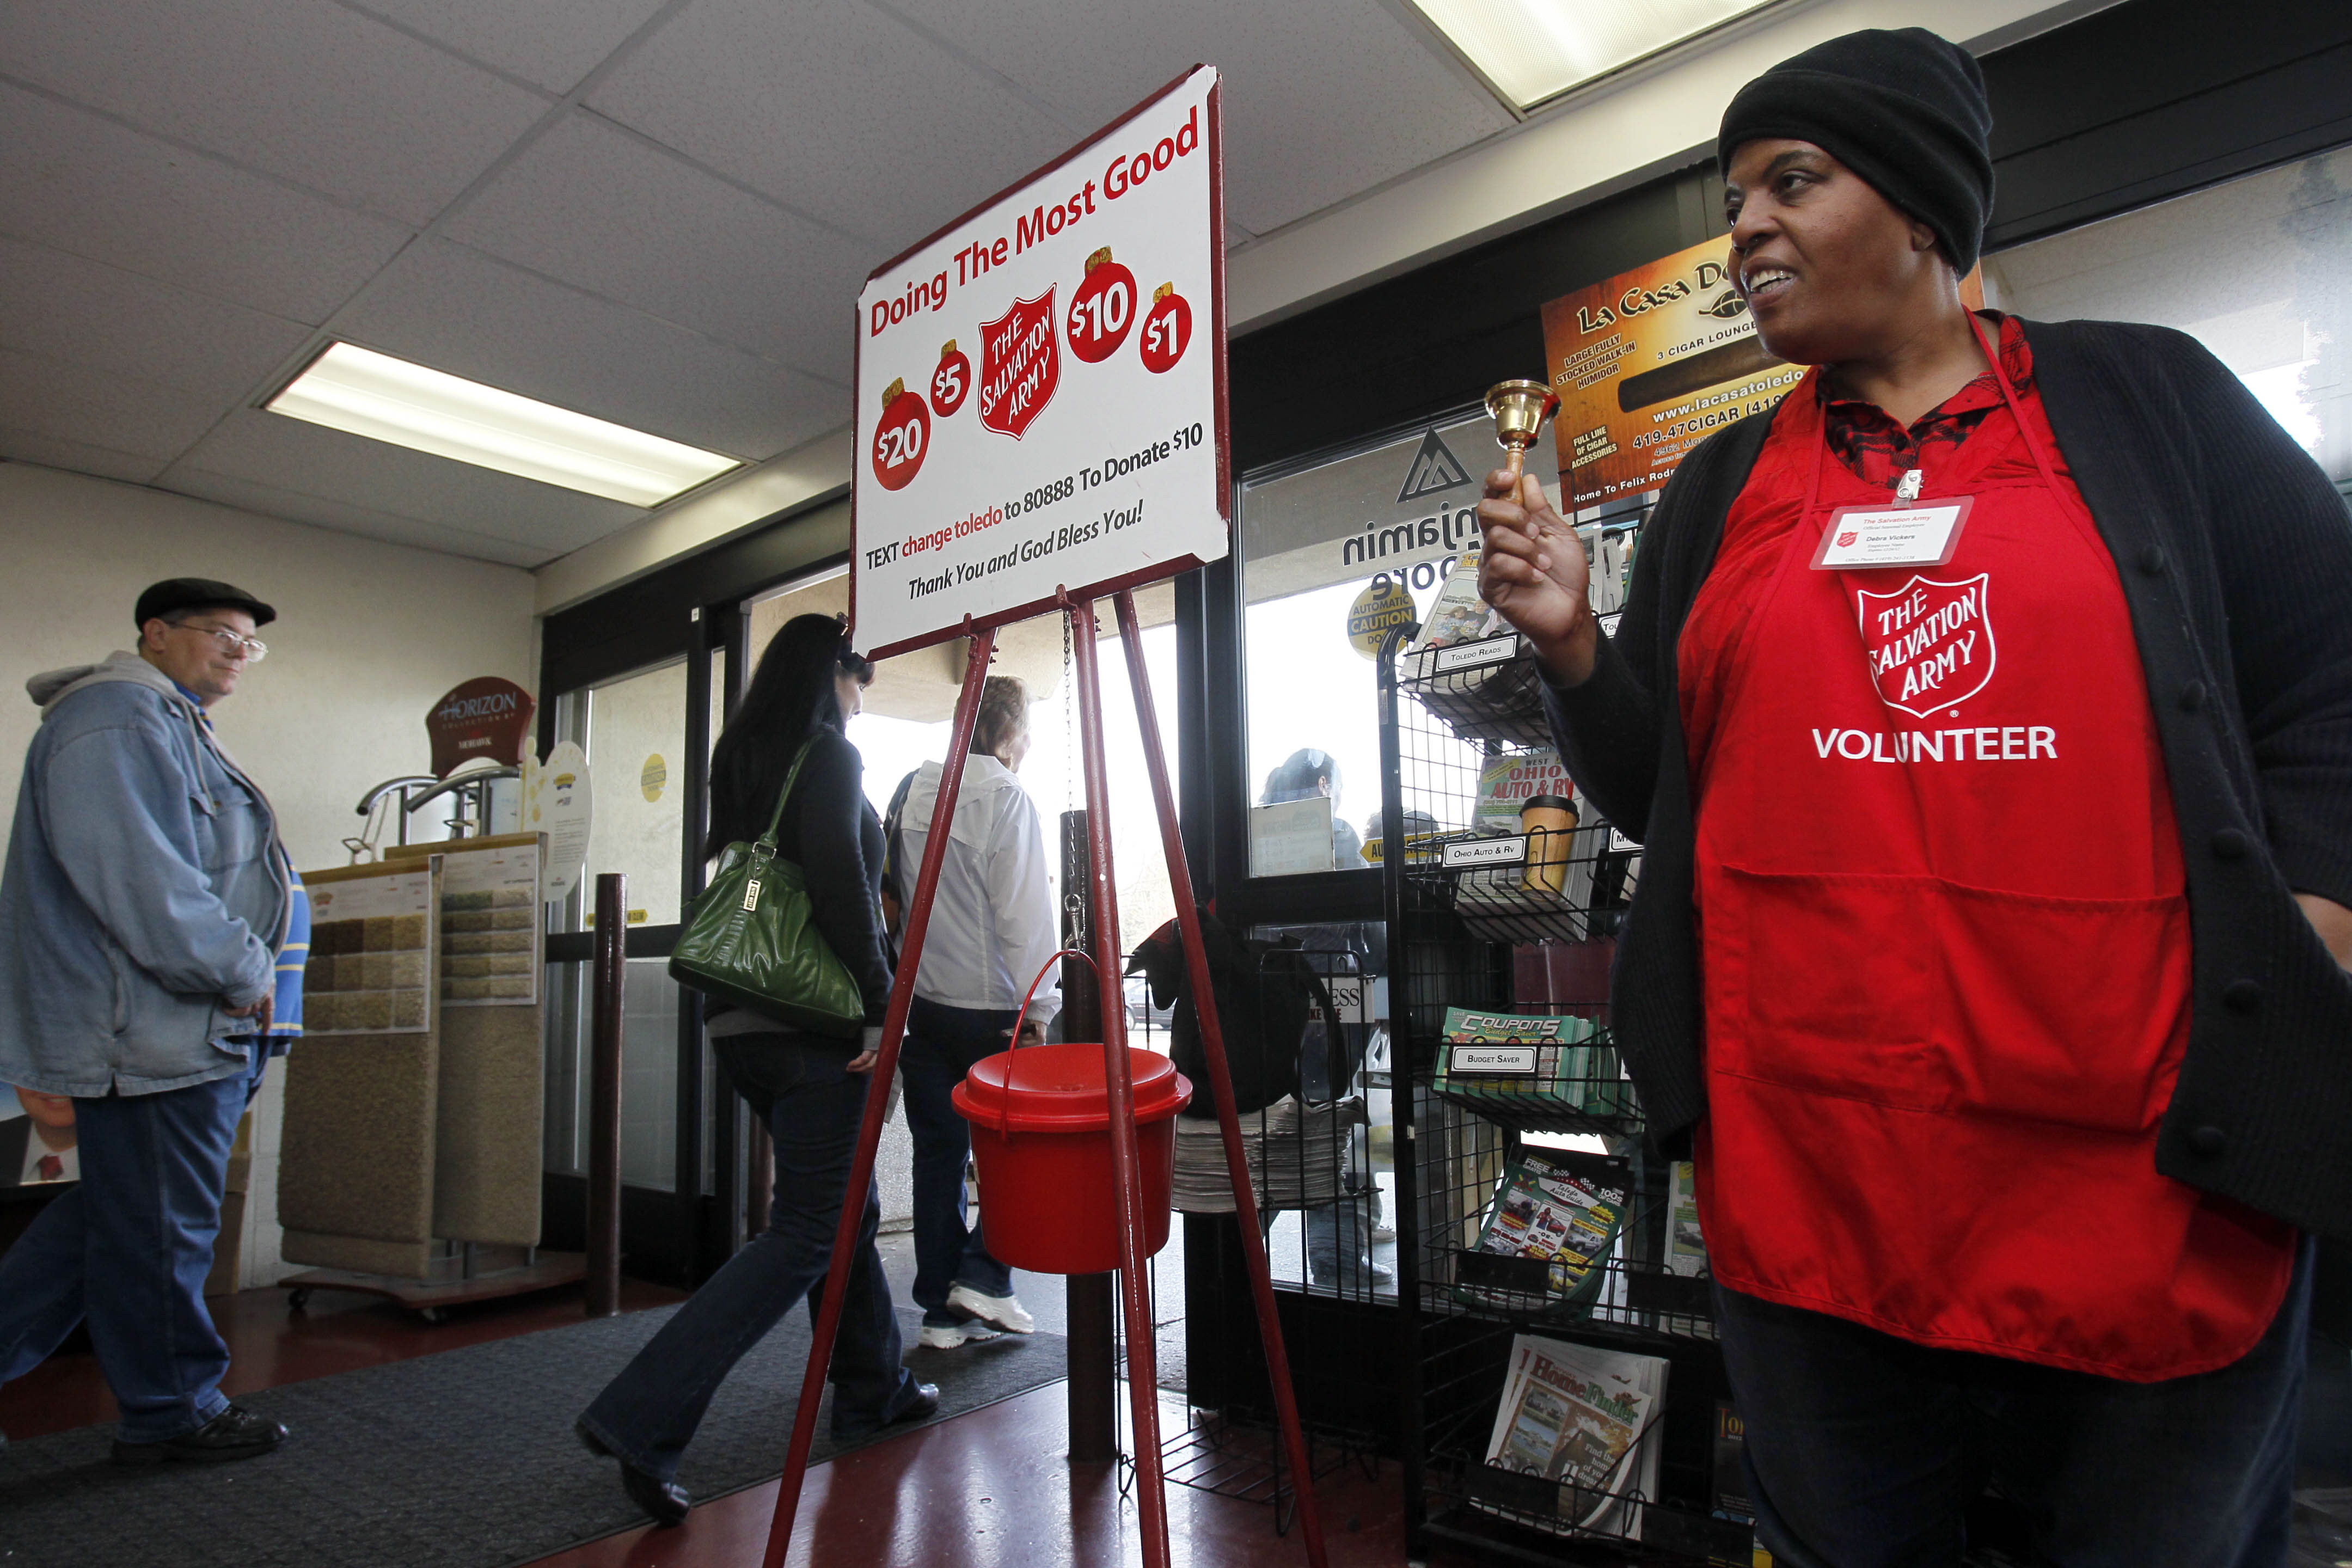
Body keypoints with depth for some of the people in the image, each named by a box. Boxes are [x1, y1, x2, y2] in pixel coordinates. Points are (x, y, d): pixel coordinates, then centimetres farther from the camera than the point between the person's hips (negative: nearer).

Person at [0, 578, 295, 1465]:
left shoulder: (171, 725, 21)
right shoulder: (117, 719, -14)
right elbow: (137, 878, -25)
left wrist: (241, 975, 17)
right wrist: (242, 973, -19)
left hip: (191, 1028, 11)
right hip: (152, 1032, -11)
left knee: (116, 1216, 20)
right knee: (159, 1229, 3)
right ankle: (171, 1416, 17)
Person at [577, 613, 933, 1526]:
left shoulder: (745, 757, 16)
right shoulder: (828, 754, -8)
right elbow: (837, 878, -21)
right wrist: (881, 1001, -17)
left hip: (741, 1022, 9)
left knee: (847, 1205, 20)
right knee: (807, 1232, -3)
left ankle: (872, 1391, 32)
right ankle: (640, 1418, -7)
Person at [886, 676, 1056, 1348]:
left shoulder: (912, 794, 8)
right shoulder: (1007, 798, -10)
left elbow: (895, 896, 10)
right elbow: (1025, 915, -14)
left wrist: (902, 979, 17)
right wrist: (1039, 1006, -9)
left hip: (920, 999, 6)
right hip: (987, 1003, -6)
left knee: (939, 1153, 11)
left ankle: (943, 1309, 17)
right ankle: (984, 1272, 3)